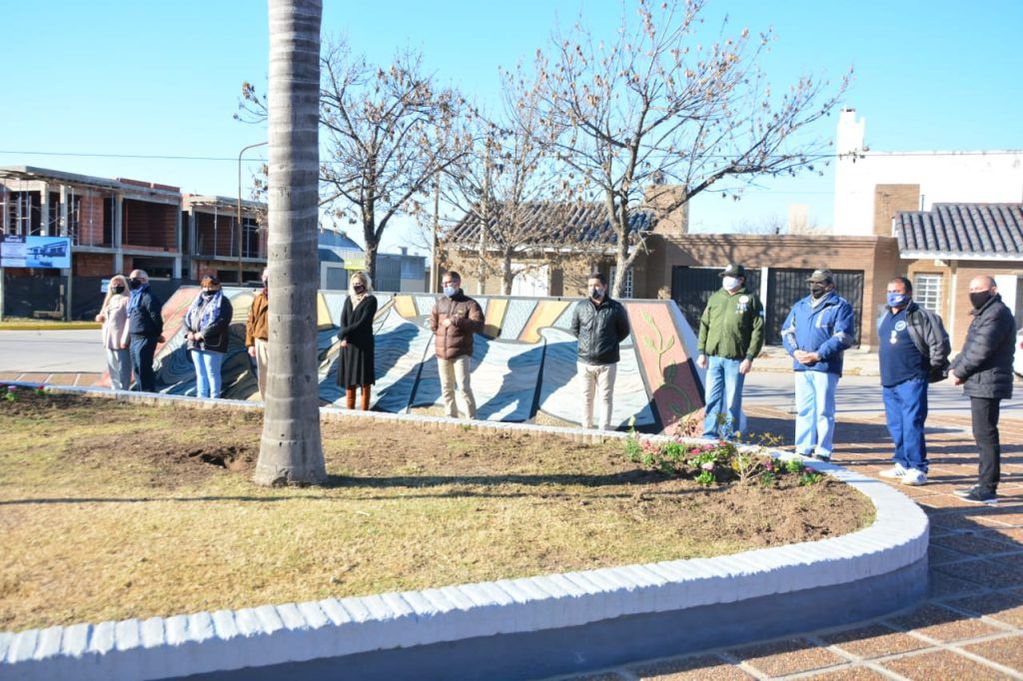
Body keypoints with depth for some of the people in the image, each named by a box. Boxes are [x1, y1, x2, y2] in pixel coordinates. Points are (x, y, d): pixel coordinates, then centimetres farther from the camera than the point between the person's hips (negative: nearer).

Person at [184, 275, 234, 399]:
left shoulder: (223, 302, -3)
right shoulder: (198, 301, 20)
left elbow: (221, 321, -16)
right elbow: (187, 317, 18)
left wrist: (202, 334, -19)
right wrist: (188, 332, -2)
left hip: (212, 344, -7)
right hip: (195, 344, 7)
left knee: (212, 373, -4)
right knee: (200, 373, 11)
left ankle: (214, 399, 2)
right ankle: (201, 398, 17)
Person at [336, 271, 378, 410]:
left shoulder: (371, 300, -5)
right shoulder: (349, 299, 12)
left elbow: (362, 322, -13)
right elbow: (343, 320, 3)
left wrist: (342, 333, -13)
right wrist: (344, 338, -14)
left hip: (363, 344, -5)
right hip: (348, 344, 5)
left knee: (364, 380, -2)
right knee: (348, 379, 7)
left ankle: (364, 411, 4)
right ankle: (349, 410, 14)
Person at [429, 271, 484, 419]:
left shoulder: (470, 304, -5)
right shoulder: (440, 303, 10)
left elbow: (478, 326, -18)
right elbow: (433, 324, 19)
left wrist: (455, 321, -23)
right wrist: (444, 333, 6)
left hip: (461, 353, -5)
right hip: (442, 353, 5)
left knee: (464, 388, -10)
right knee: (446, 389, 12)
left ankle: (472, 419, -2)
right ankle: (451, 418, 24)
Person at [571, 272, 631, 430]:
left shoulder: (616, 308, -6)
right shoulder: (581, 306, -1)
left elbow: (624, 331, 8)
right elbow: (575, 329, 14)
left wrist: (610, 343, 5)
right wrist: (585, 342, 8)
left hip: (607, 363, -2)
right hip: (584, 362, 2)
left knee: (606, 397, 6)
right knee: (587, 396, 13)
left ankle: (605, 430, 16)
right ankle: (586, 427, 26)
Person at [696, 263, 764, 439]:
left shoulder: (751, 299, 1)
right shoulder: (715, 298, 13)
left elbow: (758, 331, -3)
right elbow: (704, 325, 14)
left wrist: (750, 357, -10)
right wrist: (702, 352, 6)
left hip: (736, 359, -4)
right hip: (713, 357, 4)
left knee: (732, 400, 2)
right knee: (712, 398, 5)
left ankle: (728, 437, 11)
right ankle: (710, 435, 13)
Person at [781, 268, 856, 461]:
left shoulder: (840, 306, -1)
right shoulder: (800, 306, 18)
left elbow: (843, 337, -10)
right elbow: (787, 331, 16)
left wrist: (817, 355, -15)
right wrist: (795, 351, -3)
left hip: (825, 367, -6)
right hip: (801, 367, 6)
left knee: (823, 410, -3)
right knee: (803, 409, 9)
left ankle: (823, 451, 3)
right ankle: (803, 449, 16)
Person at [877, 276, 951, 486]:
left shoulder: (920, 316, -8)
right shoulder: (886, 317, 16)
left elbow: (940, 344, -9)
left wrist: (932, 369, -2)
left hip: (911, 382, -8)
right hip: (889, 382, 8)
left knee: (912, 425, -9)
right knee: (896, 426, 13)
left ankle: (918, 469, -4)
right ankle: (902, 464, 23)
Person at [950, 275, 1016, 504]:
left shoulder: (997, 314, -14)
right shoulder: (984, 314, 20)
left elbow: (981, 349, -21)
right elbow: (970, 347, 21)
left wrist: (961, 371, -9)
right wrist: (956, 366, 4)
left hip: (987, 384, -11)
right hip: (981, 385, 11)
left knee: (986, 435, -9)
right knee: (984, 435, 15)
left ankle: (988, 489, -6)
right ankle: (985, 483, 23)